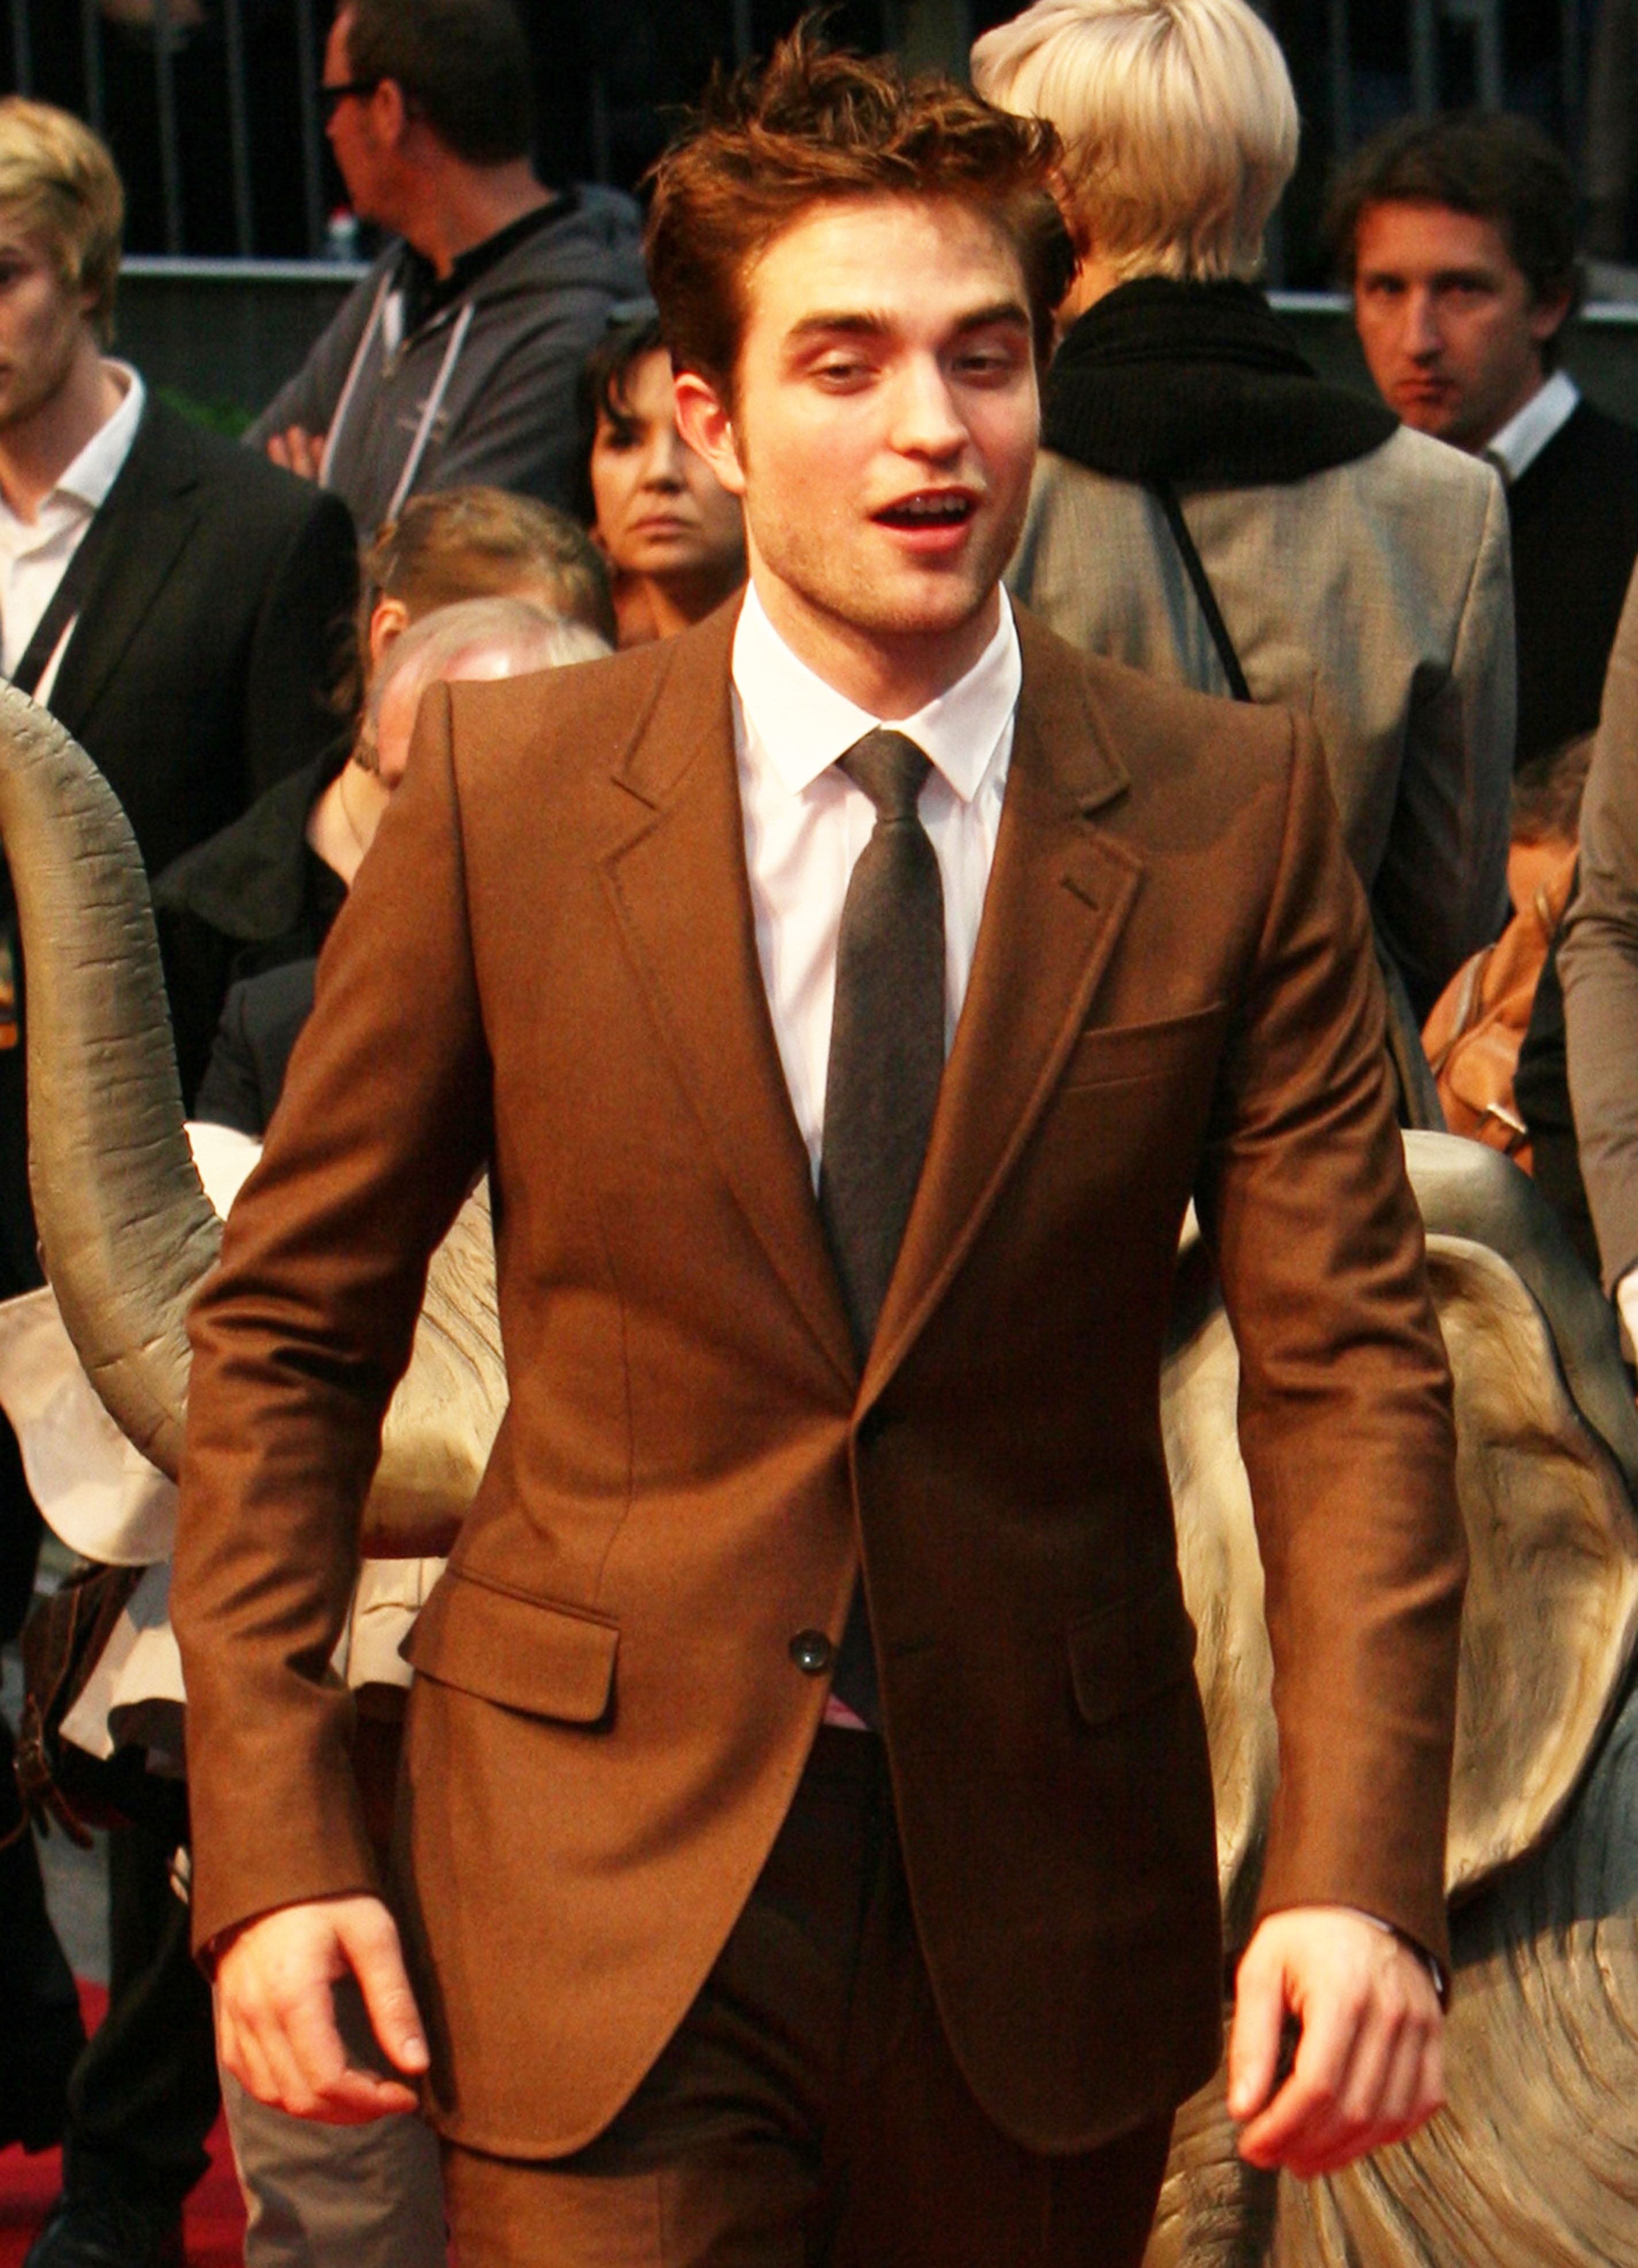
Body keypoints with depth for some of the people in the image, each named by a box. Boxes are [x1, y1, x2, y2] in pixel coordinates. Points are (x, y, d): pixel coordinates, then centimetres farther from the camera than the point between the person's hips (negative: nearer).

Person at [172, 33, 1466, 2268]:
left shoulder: (1233, 816, -3)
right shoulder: (502, 789, -4)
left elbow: (1349, 1369, -5)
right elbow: (287, 1331, 2)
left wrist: (1358, 1875, -18)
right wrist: (270, 1841, -7)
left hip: (1044, 1903, 2)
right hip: (602, 1898, -1)